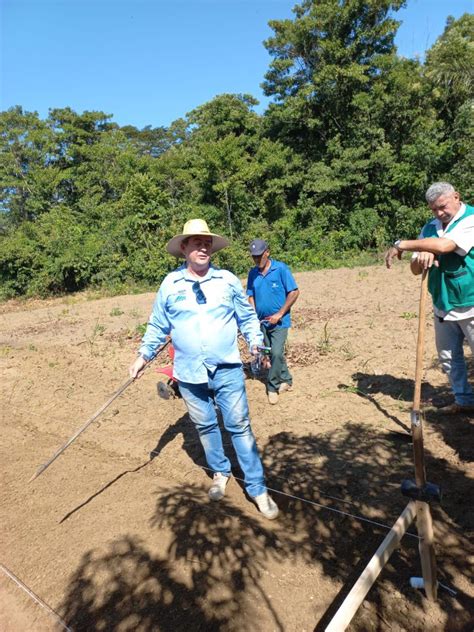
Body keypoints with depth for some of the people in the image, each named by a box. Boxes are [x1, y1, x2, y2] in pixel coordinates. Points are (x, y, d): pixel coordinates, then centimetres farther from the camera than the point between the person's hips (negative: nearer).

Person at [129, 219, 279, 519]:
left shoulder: (228, 280, 0)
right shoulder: (170, 284, 1)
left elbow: (248, 317, 6)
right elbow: (158, 326, 8)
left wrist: (256, 342, -9)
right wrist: (144, 356, 5)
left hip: (227, 370, -1)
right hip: (189, 374, 2)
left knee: (239, 427, 3)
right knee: (206, 427, 16)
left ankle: (258, 488, 17)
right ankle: (220, 473, 40)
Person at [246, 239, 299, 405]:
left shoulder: (281, 268, -11)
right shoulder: (253, 273, 3)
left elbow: (294, 292, -11)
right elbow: (251, 296, 8)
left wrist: (279, 314, -15)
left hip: (279, 322, -5)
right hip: (263, 322, 5)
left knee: (276, 353, -12)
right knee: (273, 354, 14)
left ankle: (273, 387, 6)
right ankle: (286, 380, 33)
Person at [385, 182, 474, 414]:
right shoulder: (429, 228, 8)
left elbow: (444, 245, -29)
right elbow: (415, 269, 7)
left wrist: (402, 244, -20)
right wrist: (422, 257, -17)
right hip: (443, 306, 6)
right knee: (449, 358, 13)